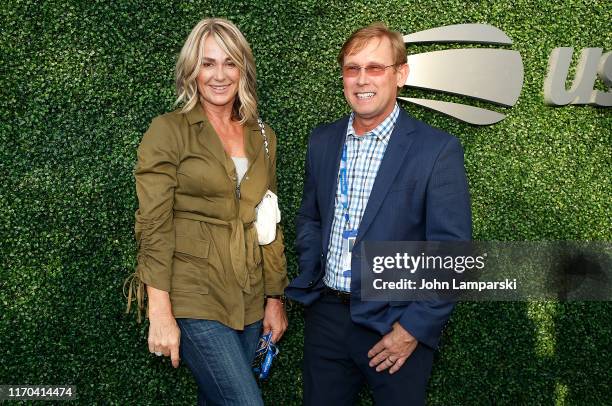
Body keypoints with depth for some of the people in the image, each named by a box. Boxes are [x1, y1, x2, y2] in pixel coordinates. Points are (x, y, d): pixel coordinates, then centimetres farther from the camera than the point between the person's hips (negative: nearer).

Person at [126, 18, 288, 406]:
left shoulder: (263, 137, 10)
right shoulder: (168, 131, -6)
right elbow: (154, 227, -10)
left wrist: (275, 297, 12)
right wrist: (160, 315, -14)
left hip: (249, 301, 5)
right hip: (192, 298, -5)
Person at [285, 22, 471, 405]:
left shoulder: (437, 150, -13)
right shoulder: (323, 140, 4)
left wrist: (413, 329, -14)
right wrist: (308, 280, 4)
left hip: (393, 326, -4)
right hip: (325, 315, 5)